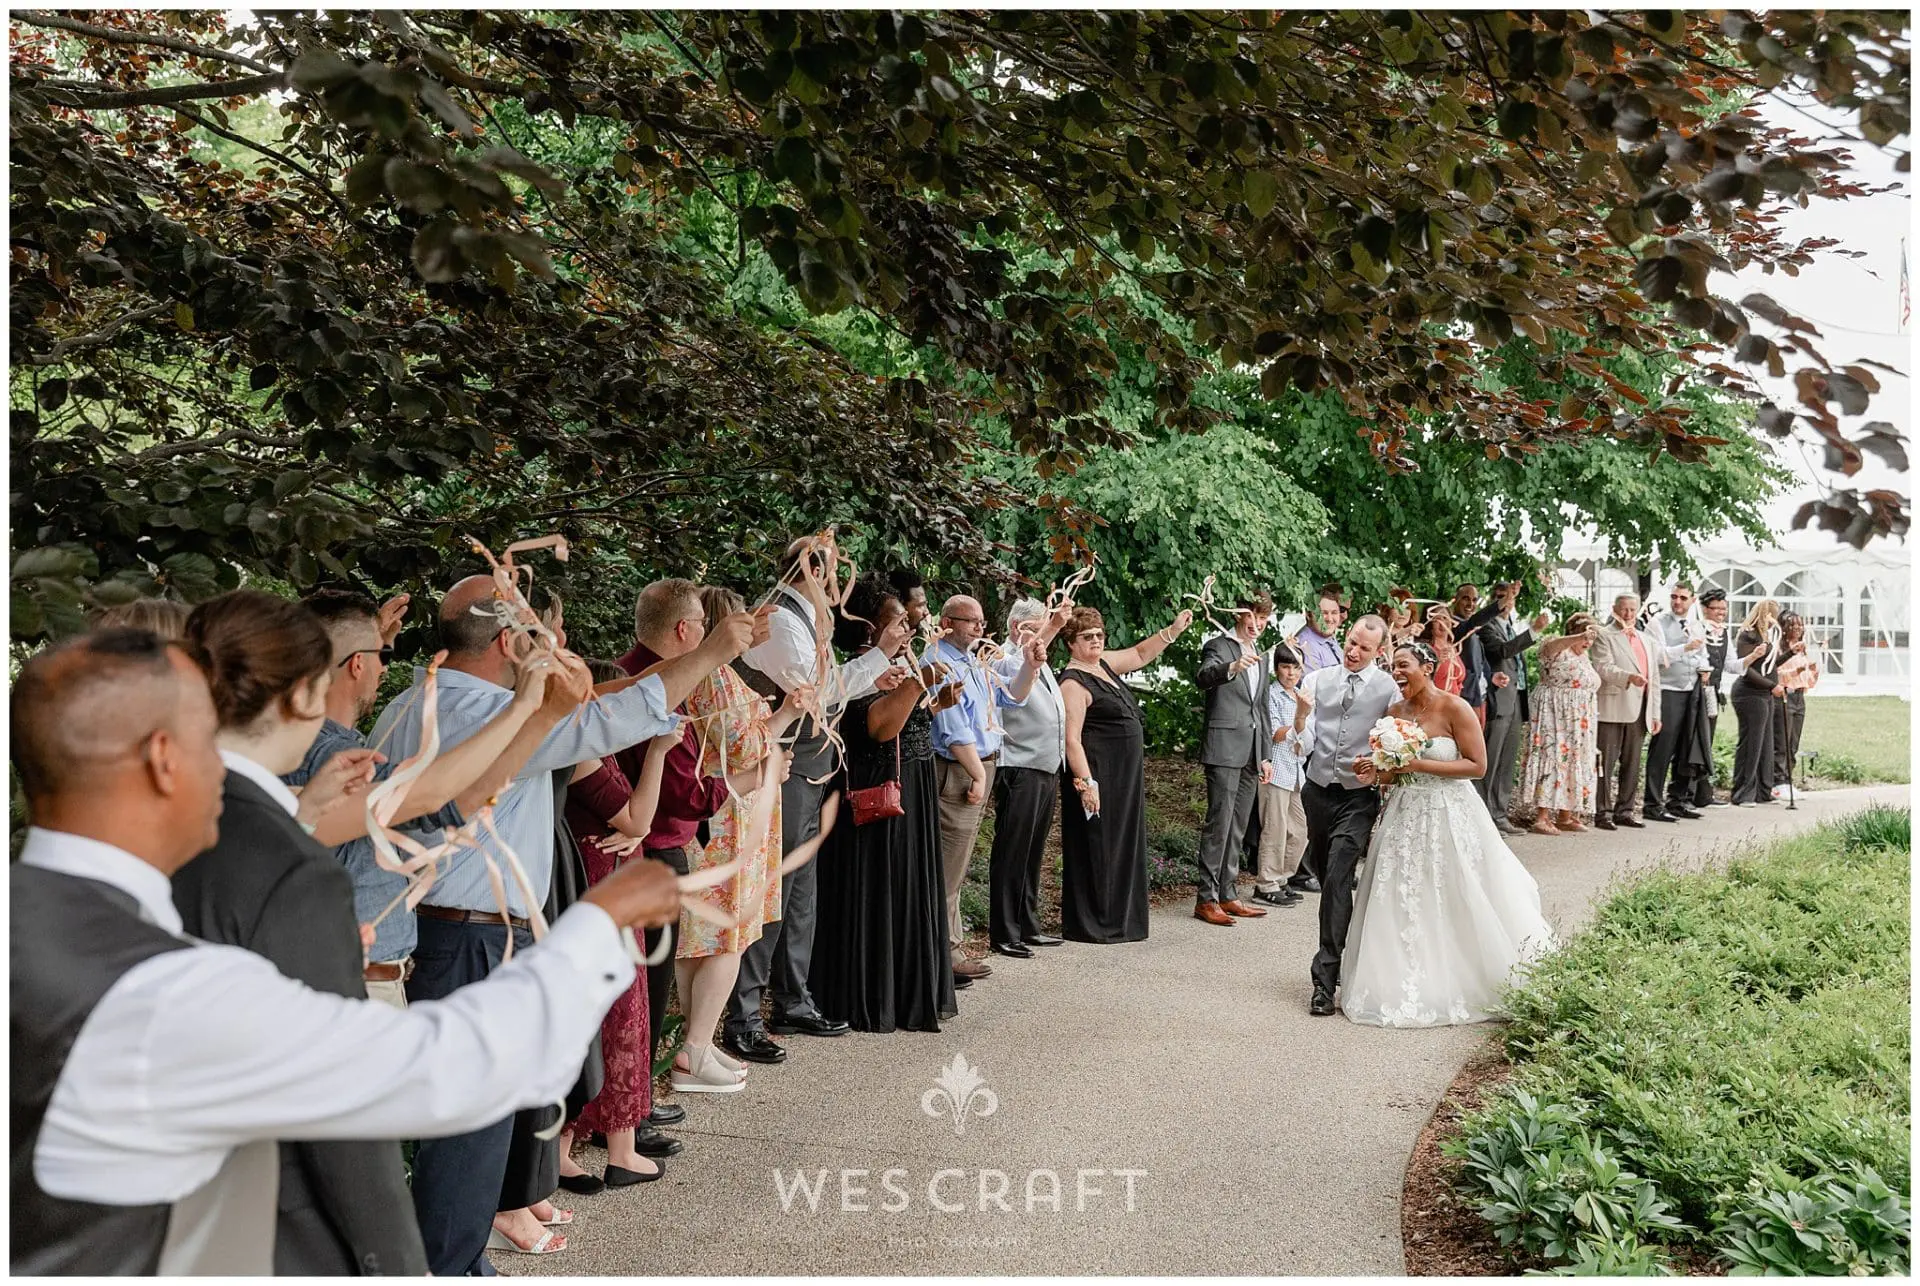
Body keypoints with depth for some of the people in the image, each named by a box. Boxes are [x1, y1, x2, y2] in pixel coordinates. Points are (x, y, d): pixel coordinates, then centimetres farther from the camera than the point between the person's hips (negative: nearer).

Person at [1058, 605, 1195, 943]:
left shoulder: (1103, 664, 10)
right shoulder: (1073, 682, -15)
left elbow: (1140, 654, 24)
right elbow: (1072, 739, -20)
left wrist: (1174, 630, 13)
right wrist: (1086, 783, -24)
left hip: (1124, 777, 10)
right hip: (1097, 776, -10)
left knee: (1122, 847, 14)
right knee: (1094, 848, -3)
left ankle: (1118, 921, 22)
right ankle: (1088, 924, 4)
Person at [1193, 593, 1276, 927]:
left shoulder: (1261, 657, 20)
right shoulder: (1219, 646, -3)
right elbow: (1202, 678, -24)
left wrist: (1265, 754, 20)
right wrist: (1232, 668, -44)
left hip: (1252, 753, 8)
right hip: (1225, 750, -8)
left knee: (1237, 829, 10)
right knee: (1219, 824, -9)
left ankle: (1228, 896, 16)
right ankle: (1206, 900, -6)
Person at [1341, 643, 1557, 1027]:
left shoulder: (1455, 708, -11)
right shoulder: (1395, 711, 6)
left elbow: (1477, 765, -14)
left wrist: (1418, 764, -18)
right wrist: (1376, 773, -7)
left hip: (1449, 816, -5)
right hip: (1405, 815, 5)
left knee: (1454, 905, 2)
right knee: (1403, 906, 7)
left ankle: (1463, 989, 18)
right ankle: (1407, 989, 18)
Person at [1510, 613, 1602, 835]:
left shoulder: (1584, 658, 17)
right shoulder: (1558, 651, -10)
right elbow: (1549, 646, -35)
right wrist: (1580, 637, -49)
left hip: (1580, 725, 9)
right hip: (1556, 719, -9)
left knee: (1574, 764, 9)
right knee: (1552, 760, -13)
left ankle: (1565, 815, 15)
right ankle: (1540, 818, -15)